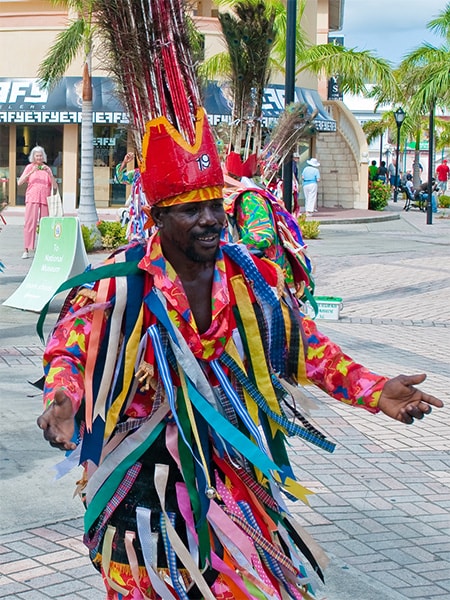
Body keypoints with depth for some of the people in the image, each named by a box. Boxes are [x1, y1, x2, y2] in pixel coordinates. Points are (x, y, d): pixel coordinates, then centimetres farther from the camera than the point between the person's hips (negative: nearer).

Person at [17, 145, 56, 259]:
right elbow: (19, 182, 0)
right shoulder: (29, 167, 11)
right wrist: (31, 172, -10)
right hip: (32, 198, -2)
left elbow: (54, 186, 7)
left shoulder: (47, 168, 15)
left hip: (45, 199, 2)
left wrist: (49, 172, -7)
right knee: (30, 223, -10)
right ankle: (27, 250, -11)